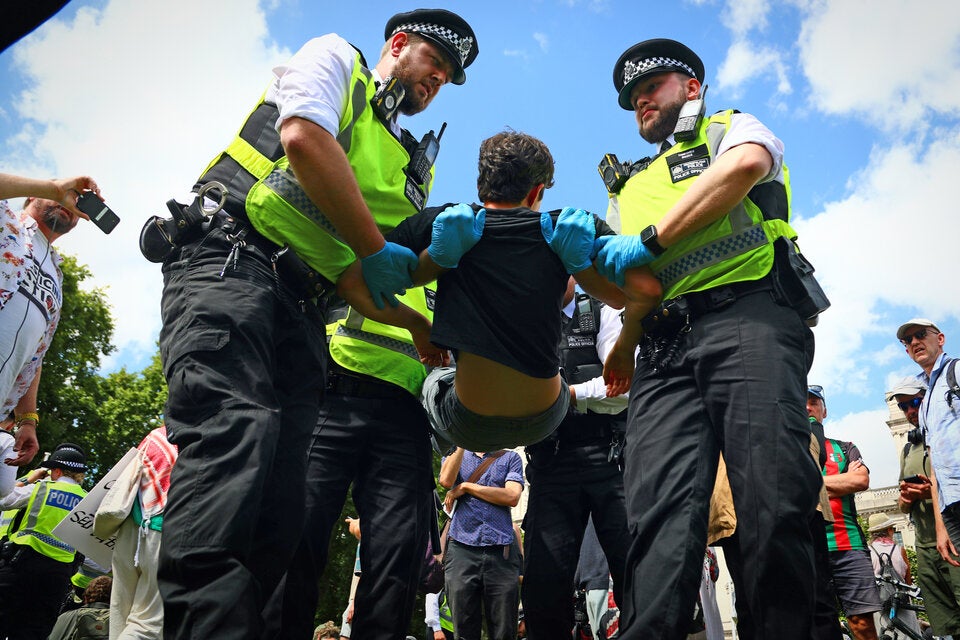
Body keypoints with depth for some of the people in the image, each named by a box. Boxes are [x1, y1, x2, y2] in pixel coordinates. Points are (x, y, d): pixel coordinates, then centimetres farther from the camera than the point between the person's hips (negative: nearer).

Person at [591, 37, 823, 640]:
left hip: (748, 314, -3)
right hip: (664, 347, 4)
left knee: (772, 496, -18)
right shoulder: (632, 189, 35)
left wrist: (648, 241, -8)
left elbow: (745, 165, -5)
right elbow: (626, 291, 23)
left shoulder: (733, 128, 23)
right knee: (661, 510, -15)